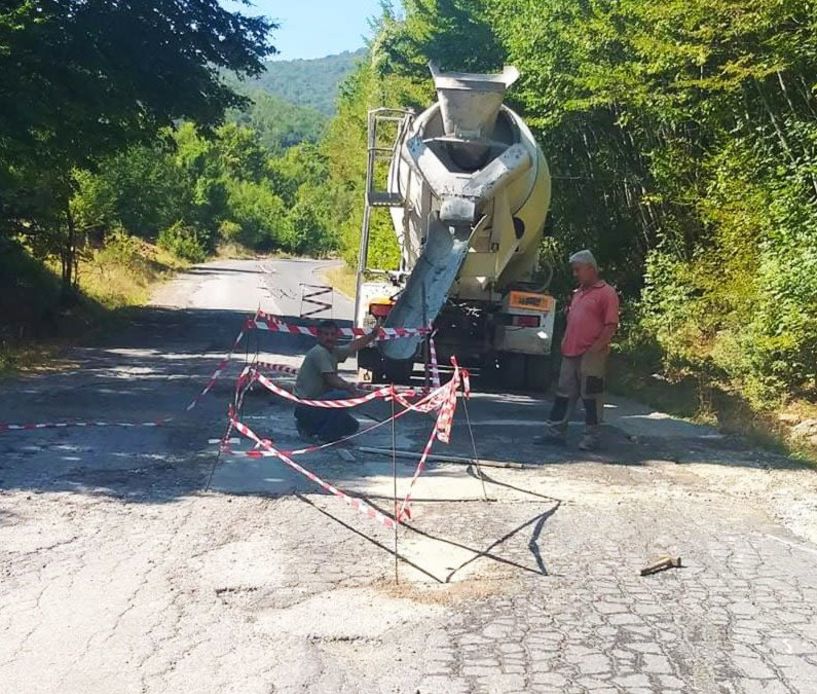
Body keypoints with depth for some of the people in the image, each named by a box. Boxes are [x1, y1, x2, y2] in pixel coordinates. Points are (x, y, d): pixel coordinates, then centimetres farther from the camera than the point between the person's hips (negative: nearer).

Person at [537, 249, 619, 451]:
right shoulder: (578, 293, 18)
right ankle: (555, 432, 16)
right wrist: (565, 342, 15)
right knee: (564, 393, 10)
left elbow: (611, 325, -13)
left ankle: (591, 436, 9)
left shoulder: (606, 293, -8)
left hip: (591, 355, -8)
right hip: (571, 353, 8)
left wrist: (596, 347, -18)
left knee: (590, 396, 0)